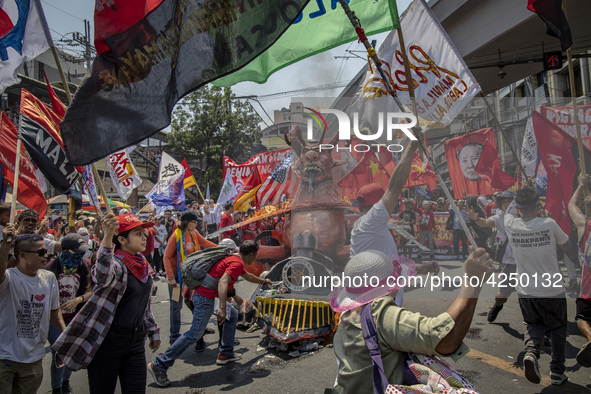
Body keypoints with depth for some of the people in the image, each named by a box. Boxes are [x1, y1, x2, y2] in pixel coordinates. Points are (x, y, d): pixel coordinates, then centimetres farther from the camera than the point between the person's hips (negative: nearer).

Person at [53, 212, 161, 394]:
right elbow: (102, 276, -42)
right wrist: (107, 237, -54)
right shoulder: (116, 263, -16)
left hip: (136, 341, 7)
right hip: (107, 341, -7)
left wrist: (153, 330, 23)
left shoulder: (143, 265, 8)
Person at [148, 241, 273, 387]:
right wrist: (222, 308, -36)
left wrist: (264, 281, 53)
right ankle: (159, 365, -6)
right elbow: (223, 281, -29)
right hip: (205, 297, -11)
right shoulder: (237, 263, -13)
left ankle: (225, 353, 23)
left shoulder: (234, 259, 19)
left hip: (204, 294, 11)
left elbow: (248, 276, 39)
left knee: (233, 315, 19)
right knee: (195, 333, -11)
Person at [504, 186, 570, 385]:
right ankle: (557, 372, 25)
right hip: (552, 290, -2)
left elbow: (508, 211, 15)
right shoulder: (549, 224, -16)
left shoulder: (511, 225, -10)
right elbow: (567, 245, 3)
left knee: (534, 325, 22)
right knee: (558, 329, 20)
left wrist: (517, 200, 32)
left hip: (525, 292, 2)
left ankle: (531, 352, -6)